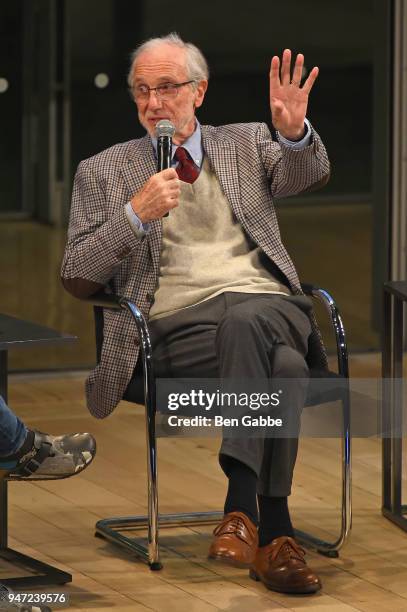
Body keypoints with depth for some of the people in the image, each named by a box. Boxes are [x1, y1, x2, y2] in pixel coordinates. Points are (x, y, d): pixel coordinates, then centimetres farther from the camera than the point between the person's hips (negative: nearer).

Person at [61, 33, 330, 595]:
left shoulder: (247, 144, 22)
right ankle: (275, 536, -37)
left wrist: (295, 133, -23)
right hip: (177, 326, -2)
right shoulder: (103, 173, 16)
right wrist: (136, 214, -7)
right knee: (283, 368, -35)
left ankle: (241, 507, -41)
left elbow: (308, 175, 0)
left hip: (267, 308, 2)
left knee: (244, 322, -38)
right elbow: (76, 279, 7)